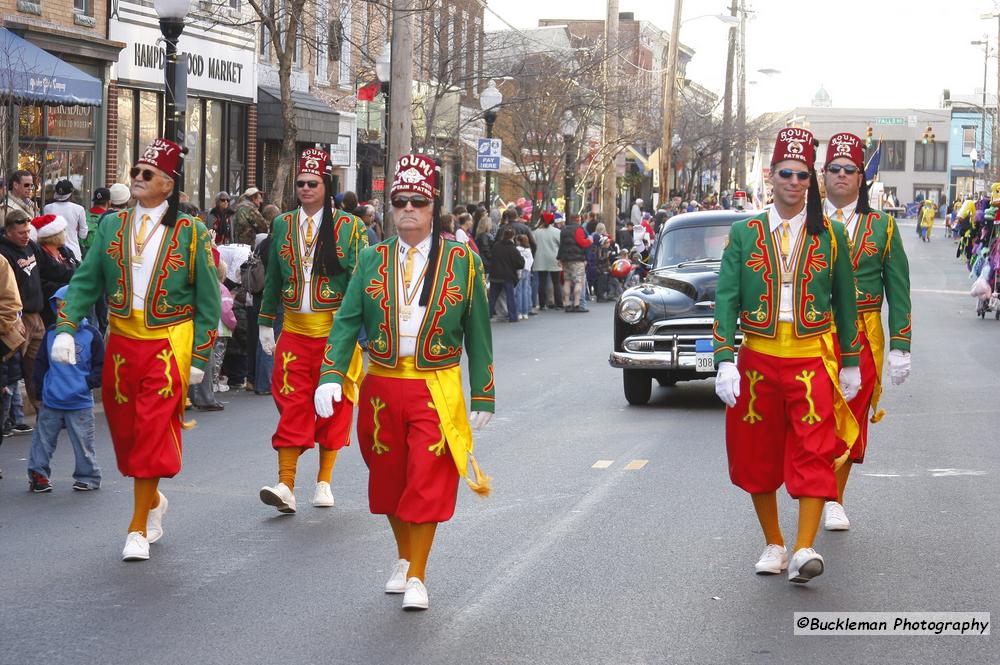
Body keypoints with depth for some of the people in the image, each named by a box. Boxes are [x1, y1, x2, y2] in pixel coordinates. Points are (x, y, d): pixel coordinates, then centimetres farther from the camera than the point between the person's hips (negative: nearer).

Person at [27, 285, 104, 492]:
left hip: (80, 403, -3)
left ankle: (87, 477, 17)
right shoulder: (51, 334, 5)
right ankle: (38, 473, 19)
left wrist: (87, 382, -13)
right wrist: (40, 391, 4)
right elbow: (40, 365, 9)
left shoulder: (91, 334, -3)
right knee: (42, 439, 8)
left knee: (83, 443, 4)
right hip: (50, 403, 3)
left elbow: (101, 366, 0)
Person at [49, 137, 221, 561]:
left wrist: (199, 358, -2)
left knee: (154, 432, -9)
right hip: (121, 341, 4)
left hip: (168, 345, -4)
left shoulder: (189, 233, -2)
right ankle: (153, 500, 35)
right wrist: (66, 330, -9)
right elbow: (85, 282, 4)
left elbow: (207, 301, 1)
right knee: (125, 431, 10)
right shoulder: (112, 226, 6)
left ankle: (138, 529, -3)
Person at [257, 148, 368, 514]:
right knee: (291, 404, -4)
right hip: (294, 329, 2)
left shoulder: (349, 227, -3)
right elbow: (273, 278, 16)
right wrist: (265, 322, 15)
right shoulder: (282, 225, 9)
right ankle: (286, 486, -7)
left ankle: (324, 482, 17)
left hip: (334, 329, -2)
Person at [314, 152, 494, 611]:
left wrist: (483, 398, 2)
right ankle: (403, 560, 34)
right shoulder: (372, 260, 4)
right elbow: (346, 322, 0)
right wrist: (331, 376, -13)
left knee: (426, 483, -5)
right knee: (389, 479, 13)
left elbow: (478, 335, 2)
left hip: (437, 390, -3)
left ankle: (417, 578, 4)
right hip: (382, 387, 3)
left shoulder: (463, 262, -1)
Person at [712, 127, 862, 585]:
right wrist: (725, 361, -11)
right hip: (758, 358, 1)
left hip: (812, 358, -1)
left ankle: (804, 551, -17)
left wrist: (850, 363, 12)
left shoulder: (830, 235, 4)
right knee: (757, 456, 6)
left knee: (813, 453, -13)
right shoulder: (745, 234, 3)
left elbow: (845, 302, 11)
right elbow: (726, 299, -1)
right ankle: (773, 544, 22)